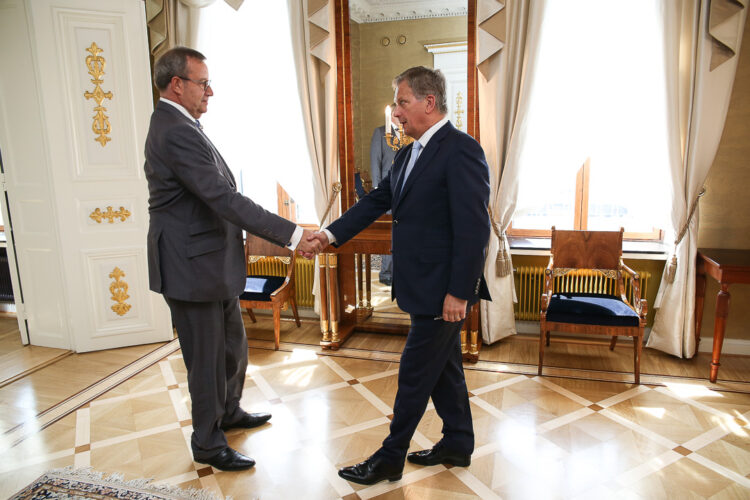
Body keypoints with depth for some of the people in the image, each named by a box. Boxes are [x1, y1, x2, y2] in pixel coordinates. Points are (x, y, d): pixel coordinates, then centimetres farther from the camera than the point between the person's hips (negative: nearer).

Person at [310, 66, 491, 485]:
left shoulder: (461, 151, -16)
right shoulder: (410, 154, 13)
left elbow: (473, 227, -21)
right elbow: (377, 201, 14)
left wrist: (459, 292, -22)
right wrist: (332, 234, 4)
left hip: (443, 288, -9)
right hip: (423, 285, 9)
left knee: (415, 373, 4)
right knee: (443, 366, 19)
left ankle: (390, 459, 22)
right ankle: (458, 445, 37)